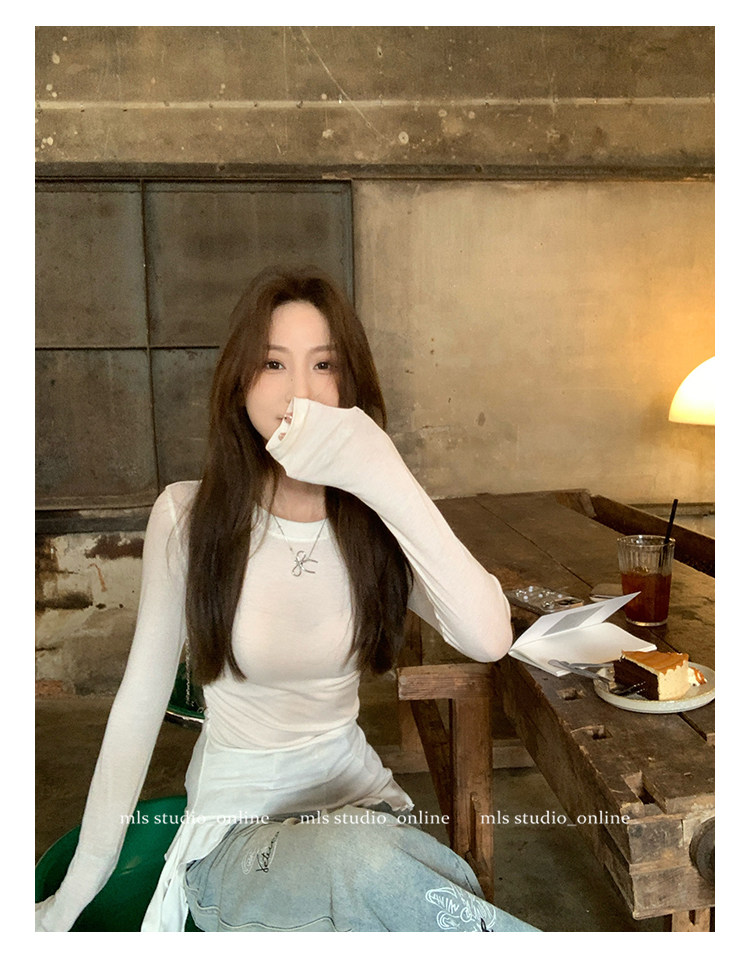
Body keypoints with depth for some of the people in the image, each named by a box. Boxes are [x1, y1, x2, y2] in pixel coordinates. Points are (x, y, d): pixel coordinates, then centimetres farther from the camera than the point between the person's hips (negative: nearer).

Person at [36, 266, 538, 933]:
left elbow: (490, 639, -21)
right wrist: (77, 890, 1)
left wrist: (391, 484, -29)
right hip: (237, 826, -1)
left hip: (358, 798, 2)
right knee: (359, 857, -33)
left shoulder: (374, 522, -5)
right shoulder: (189, 516, -11)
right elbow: (140, 700, -4)